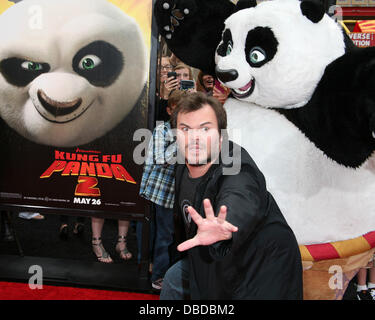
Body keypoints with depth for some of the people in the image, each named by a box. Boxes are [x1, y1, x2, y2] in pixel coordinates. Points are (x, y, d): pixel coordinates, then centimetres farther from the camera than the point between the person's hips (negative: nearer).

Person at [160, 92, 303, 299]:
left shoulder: (238, 174, -35)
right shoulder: (183, 170, -9)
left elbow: (239, 206, -59)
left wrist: (223, 230, -79)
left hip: (262, 274, -7)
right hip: (215, 262, 8)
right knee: (174, 279, 20)